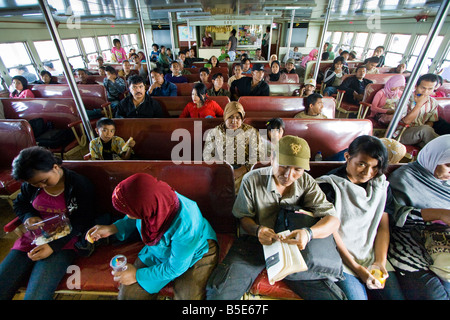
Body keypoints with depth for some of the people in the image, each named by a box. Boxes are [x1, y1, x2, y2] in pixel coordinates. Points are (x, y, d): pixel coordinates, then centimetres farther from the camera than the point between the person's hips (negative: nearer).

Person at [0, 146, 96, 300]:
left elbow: (82, 221, -10)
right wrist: (28, 217, -3)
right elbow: (19, 204, 22)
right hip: (32, 239, 6)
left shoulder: (81, 185, -11)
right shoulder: (31, 184, 4)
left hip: (63, 243, -5)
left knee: (35, 296, -23)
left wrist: (53, 246, -20)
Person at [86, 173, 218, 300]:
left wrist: (138, 275, -12)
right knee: (128, 295, -1)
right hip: (158, 250, 5)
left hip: (195, 255, -4)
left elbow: (175, 268, -23)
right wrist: (112, 228, -10)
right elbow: (137, 219, 4)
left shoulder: (185, 226, -41)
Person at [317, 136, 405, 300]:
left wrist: (380, 262, -5)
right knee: (356, 296, -22)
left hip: (373, 254, 5)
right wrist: (357, 268, -12)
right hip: (341, 255, -4)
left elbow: (383, 227, 8)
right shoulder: (329, 185, -10)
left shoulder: (381, 186, 9)